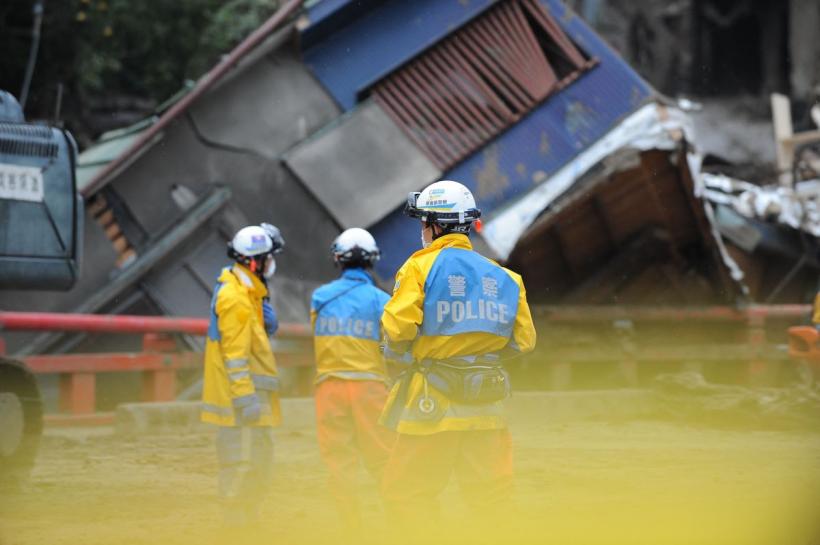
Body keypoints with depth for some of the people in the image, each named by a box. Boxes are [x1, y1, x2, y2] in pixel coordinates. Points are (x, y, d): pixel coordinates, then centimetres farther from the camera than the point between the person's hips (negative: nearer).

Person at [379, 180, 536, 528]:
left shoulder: (421, 267, -7)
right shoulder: (502, 277, 9)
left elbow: (397, 328, -16)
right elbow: (523, 340, 7)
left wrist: (398, 354, 5)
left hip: (433, 405, -5)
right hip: (486, 407, 5)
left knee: (407, 495, 4)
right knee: (491, 496, 10)